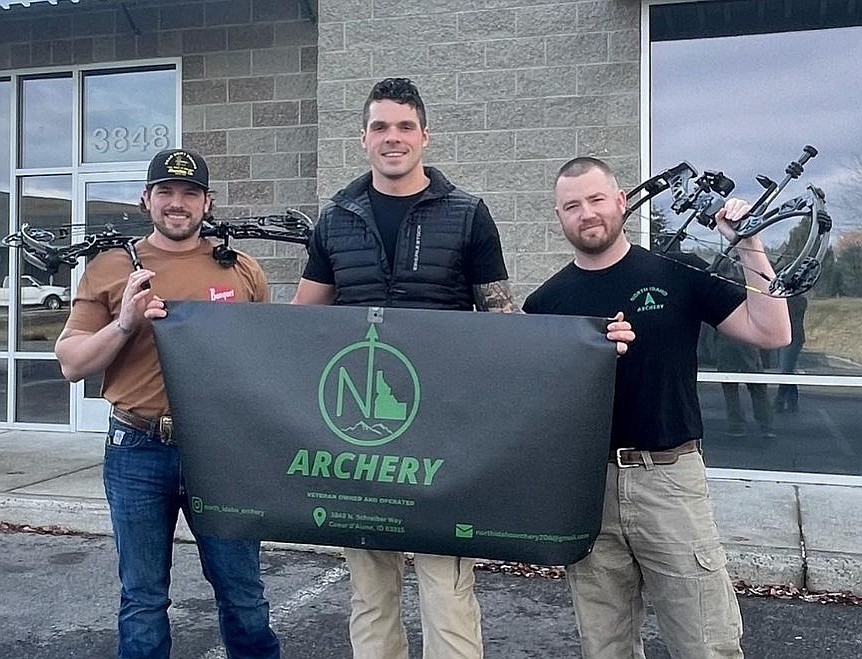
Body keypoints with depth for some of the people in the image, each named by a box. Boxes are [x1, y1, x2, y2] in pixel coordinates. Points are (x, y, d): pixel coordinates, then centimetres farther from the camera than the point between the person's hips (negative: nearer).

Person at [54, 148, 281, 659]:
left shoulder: (243, 270, 6)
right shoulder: (110, 268, 4)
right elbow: (72, 364, 4)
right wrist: (124, 324, -12)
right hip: (138, 453, 0)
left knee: (243, 597, 11)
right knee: (143, 601, 13)